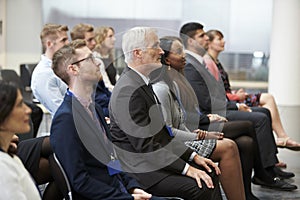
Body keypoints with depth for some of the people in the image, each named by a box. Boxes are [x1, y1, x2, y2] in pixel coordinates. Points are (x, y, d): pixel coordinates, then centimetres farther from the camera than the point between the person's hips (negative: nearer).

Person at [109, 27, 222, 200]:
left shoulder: (142, 82, 13)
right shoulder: (128, 91, -20)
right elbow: (144, 145, -23)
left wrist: (193, 156, 8)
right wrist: (186, 169, -20)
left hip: (155, 157, 10)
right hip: (139, 168, -10)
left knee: (210, 173, 2)